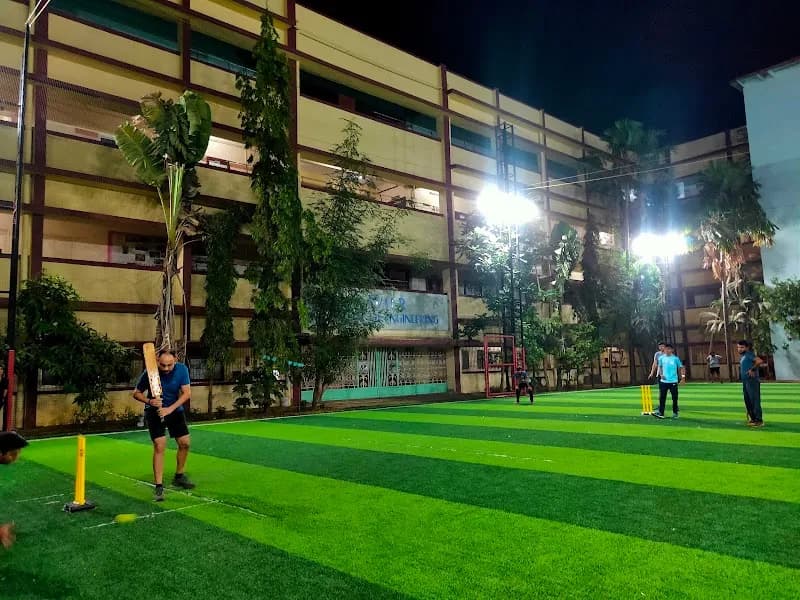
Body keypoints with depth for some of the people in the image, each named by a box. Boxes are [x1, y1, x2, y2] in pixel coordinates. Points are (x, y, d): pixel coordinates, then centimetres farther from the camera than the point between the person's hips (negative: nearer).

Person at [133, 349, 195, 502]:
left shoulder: (182, 369, -17)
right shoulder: (149, 373, -23)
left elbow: (187, 393, -17)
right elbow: (137, 393, -10)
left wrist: (170, 409, -27)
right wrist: (149, 401, -30)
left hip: (175, 409, 3)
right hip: (154, 411, -3)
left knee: (184, 443, 4)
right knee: (159, 446, -14)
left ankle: (179, 477, 26)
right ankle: (159, 487, -8)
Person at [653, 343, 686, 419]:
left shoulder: (675, 358, -3)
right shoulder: (662, 358, 4)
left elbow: (681, 367, 3)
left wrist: (683, 376, -6)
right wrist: (661, 374, 2)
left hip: (673, 381, -2)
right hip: (664, 381, 2)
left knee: (674, 398, 6)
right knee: (662, 397, -1)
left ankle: (675, 413, 19)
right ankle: (660, 413, 0)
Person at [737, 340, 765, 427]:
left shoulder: (749, 354, -11)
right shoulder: (742, 356, 18)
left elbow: (760, 361, -26)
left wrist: (752, 369, -19)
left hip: (752, 381, -10)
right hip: (745, 381, 10)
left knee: (755, 400, -8)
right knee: (748, 401, 16)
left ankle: (759, 421, -5)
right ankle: (752, 419, 25)